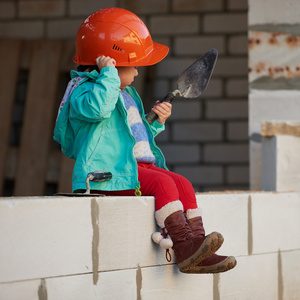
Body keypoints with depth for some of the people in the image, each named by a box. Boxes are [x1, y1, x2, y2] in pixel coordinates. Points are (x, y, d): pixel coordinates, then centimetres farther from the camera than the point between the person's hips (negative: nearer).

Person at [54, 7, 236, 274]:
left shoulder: (126, 95, 26)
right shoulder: (84, 91, -6)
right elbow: (98, 108, -33)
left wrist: (155, 123, 19)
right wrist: (108, 74, -26)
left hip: (139, 165, 9)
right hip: (108, 171, -9)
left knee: (183, 184, -8)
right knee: (162, 183, -27)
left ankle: (196, 253, -16)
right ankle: (183, 246, -34)